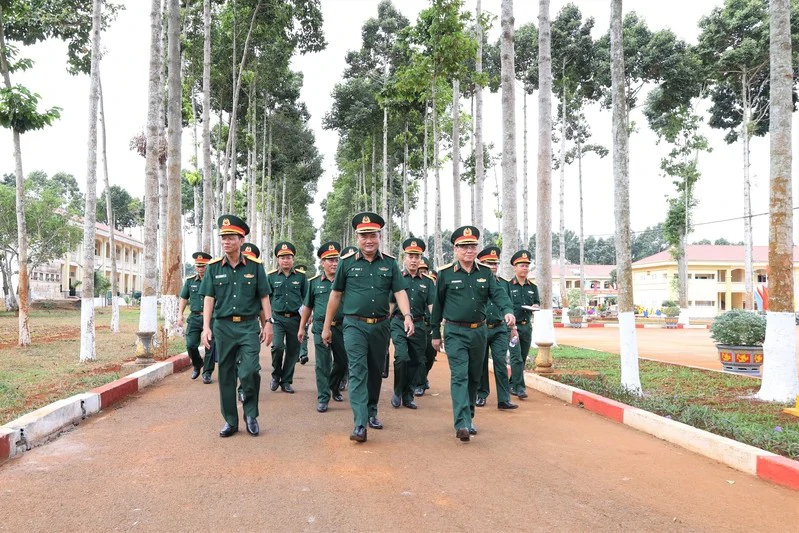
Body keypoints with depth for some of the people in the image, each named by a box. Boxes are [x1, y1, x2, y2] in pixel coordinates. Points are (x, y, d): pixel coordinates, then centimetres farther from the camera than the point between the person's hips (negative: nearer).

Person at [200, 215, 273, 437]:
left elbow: (264, 297, 4)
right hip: (223, 326, 2)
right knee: (226, 375, 8)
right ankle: (230, 421, 21)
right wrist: (206, 327, -5)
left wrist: (268, 323, -2)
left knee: (249, 372, -13)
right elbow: (209, 298, 3)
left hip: (248, 326, -2)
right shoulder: (214, 267, 5)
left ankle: (251, 414, 11)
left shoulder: (254, 266, 1)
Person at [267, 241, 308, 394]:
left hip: (295, 318, 1)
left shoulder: (301, 276, 3)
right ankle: (276, 375, 8)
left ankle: (286, 382, 20)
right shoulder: (271, 276, 3)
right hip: (277, 318, -1)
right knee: (278, 346, -17)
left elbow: (307, 298, 9)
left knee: (292, 351, 5)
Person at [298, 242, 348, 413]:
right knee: (322, 364, -1)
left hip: (341, 327, 1)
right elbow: (307, 307, 11)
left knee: (342, 362, 13)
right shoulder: (314, 282, 4)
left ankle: (333, 387, 40)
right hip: (321, 327, -1)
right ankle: (323, 398, 7)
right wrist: (302, 328, 11)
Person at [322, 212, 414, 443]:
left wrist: (407, 315, -21)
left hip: (380, 326, 3)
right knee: (358, 372, -11)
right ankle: (360, 425, -14)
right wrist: (326, 326, 7)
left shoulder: (390, 263, 3)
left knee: (375, 371, 15)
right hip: (355, 326, -2)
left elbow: (400, 292, -2)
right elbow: (335, 295, 5)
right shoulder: (347, 262, 0)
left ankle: (372, 412, 34)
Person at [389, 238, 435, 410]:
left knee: (415, 362, 7)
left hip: (419, 325, 3)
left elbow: (432, 305, 1)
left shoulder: (427, 281, 8)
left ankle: (407, 395, 23)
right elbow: (390, 304, 4)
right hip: (399, 323, -2)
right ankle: (397, 392, 4)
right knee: (402, 357, -17)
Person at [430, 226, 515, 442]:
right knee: (459, 376, -13)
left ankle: (469, 418, 28)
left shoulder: (485, 272, 6)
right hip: (455, 332, -4)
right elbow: (437, 304, 3)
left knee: (474, 377, 13)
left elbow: (498, 293, -6)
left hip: (479, 331, 4)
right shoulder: (445, 273, -2)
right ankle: (462, 424, -17)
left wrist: (508, 310, -28)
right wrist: (436, 334, 6)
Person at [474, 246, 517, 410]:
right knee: (481, 364, 9)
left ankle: (504, 399, -6)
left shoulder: (504, 283, 10)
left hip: (499, 330, 2)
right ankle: (481, 395, 23)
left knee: (501, 363, -6)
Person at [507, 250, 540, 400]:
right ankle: (519, 388, -10)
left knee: (523, 358, 9)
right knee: (516, 358, -12)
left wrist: (535, 306, -6)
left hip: (527, 326, 5)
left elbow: (537, 302, 19)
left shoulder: (533, 287, 11)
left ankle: (512, 385, 22)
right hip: (512, 326, -5)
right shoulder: (508, 286, -4)